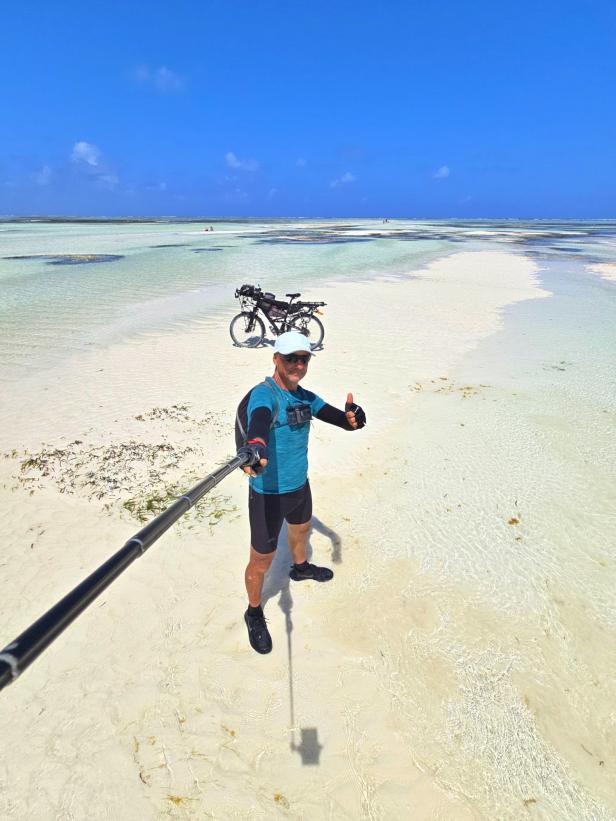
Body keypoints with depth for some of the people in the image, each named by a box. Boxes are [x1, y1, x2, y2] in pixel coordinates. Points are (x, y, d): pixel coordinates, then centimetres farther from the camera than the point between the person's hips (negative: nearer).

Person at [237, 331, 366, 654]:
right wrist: (255, 446, -69)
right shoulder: (263, 394, -23)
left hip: (300, 486, 8)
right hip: (268, 494, -7)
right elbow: (259, 419, -46)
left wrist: (352, 416, -30)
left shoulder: (304, 396, 1)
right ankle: (254, 614, 35)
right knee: (262, 561, 7)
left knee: (302, 530, 33)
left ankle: (300, 568, 65)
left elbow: (341, 419, -5)